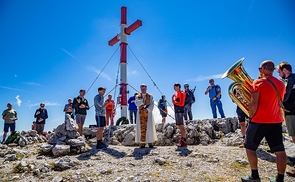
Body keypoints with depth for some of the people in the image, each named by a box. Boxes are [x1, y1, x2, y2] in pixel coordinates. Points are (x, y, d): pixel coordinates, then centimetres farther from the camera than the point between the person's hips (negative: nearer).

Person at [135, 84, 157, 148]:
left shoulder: (150, 96, 8)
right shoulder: (138, 96, 10)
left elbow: (152, 104, -1)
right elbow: (136, 103, -7)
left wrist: (147, 109, -16)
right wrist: (142, 100, -19)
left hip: (148, 113, -1)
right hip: (140, 113, 1)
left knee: (149, 127, -5)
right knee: (141, 127, -2)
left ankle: (150, 142, 1)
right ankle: (142, 143, 1)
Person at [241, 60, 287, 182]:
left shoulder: (259, 82, -11)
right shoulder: (281, 84, 11)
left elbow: (253, 104, -17)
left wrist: (251, 117, -5)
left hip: (260, 120, -7)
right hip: (276, 120, 7)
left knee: (250, 147, 6)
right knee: (279, 150, 7)